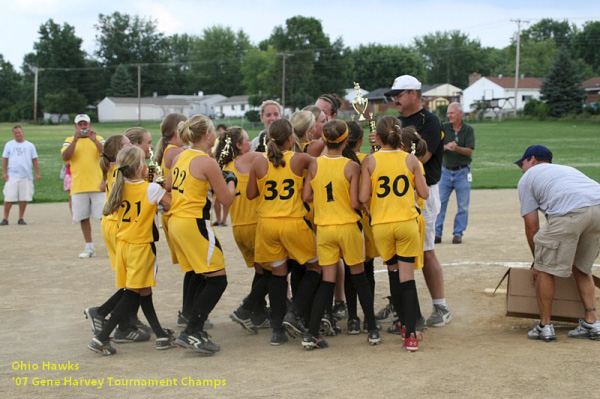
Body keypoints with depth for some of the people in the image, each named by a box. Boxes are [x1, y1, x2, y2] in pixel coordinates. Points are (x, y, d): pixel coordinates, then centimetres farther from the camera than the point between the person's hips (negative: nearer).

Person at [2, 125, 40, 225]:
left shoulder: (30, 145, 10)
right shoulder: (9, 145, 9)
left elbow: (34, 160, 10)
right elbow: (5, 159, 8)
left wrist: (37, 173, 3)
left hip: (26, 176, 1)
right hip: (12, 176, -1)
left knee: (24, 198, 1)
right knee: (8, 198, -5)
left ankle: (21, 218, 11)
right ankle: (5, 218, 2)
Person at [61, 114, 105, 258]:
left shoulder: (98, 139, 9)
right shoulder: (69, 141, 9)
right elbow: (65, 157, -8)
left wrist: (94, 140, -20)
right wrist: (75, 140, -16)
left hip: (97, 185, -1)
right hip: (78, 186, 1)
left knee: (104, 216, -3)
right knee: (83, 218, 6)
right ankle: (89, 247, 16)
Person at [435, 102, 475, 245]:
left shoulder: (468, 129, -2)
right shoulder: (444, 128, 1)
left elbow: (469, 151, -10)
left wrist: (456, 148, -28)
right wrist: (446, 147, -25)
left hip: (462, 171, -1)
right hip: (446, 170, 1)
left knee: (463, 206, 2)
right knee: (440, 202, -2)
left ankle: (458, 233, 12)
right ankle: (437, 233, 4)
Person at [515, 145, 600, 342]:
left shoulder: (527, 178, 22)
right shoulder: (566, 168, 40)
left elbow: (531, 226, 16)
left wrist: (537, 261, 26)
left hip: (570, 213, -6)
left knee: (544, 268, 8)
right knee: (581, 267, 24)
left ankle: (545, 326, 12)